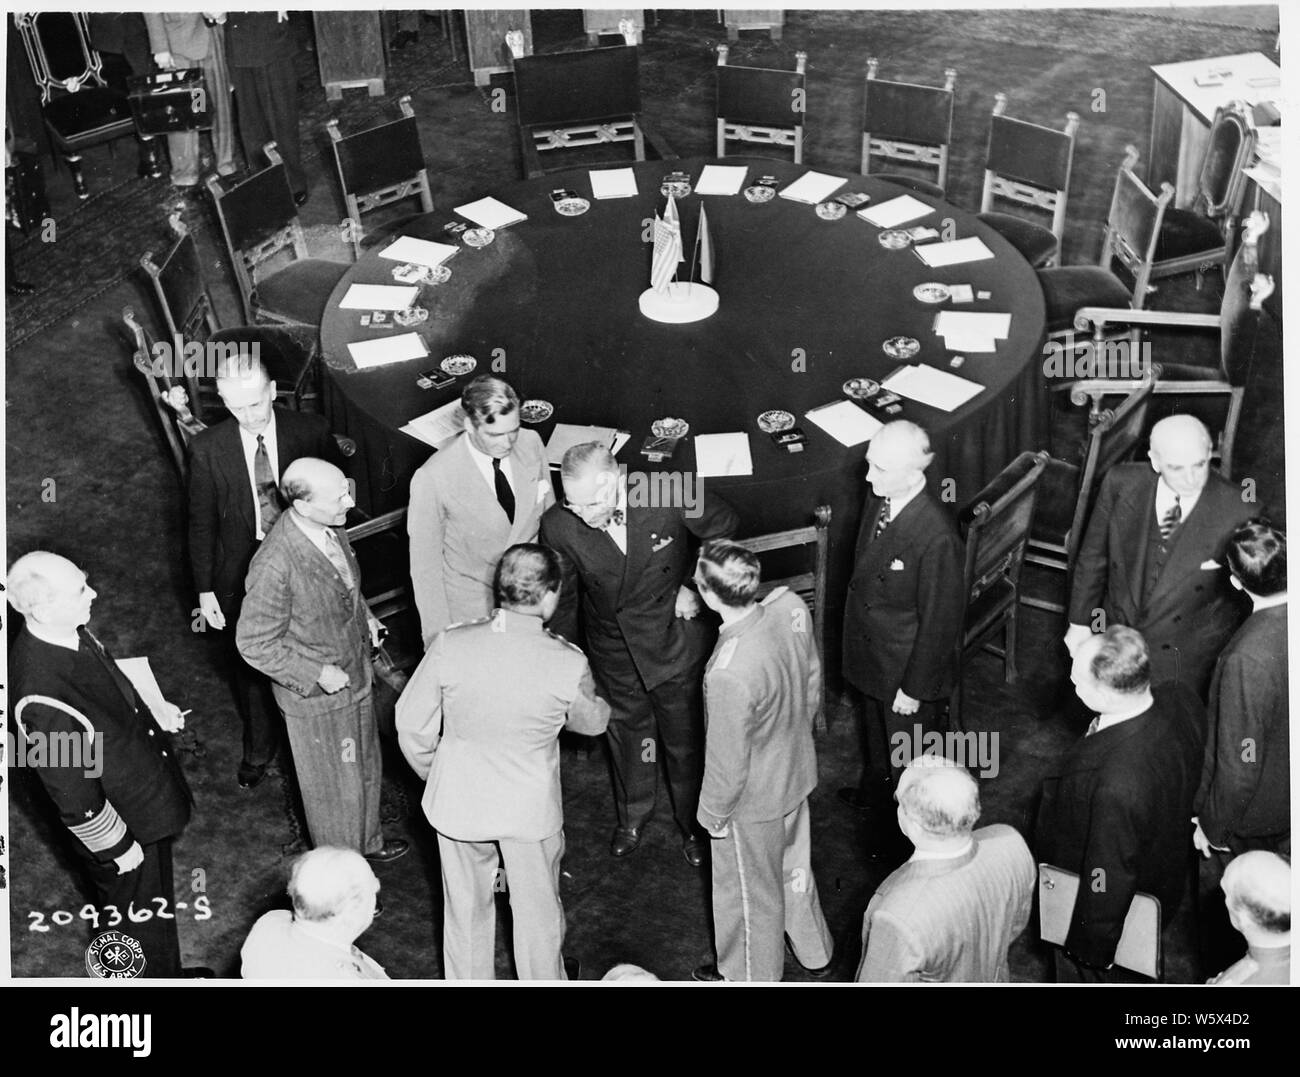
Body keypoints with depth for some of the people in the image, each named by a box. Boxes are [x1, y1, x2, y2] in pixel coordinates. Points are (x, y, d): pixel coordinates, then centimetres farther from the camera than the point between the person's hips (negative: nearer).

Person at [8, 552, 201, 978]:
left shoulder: (69, 632, -13)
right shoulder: (43, 701, -39)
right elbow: (73, 795, -26)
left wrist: (150, 712, 2)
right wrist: (119, 846, -14)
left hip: (147, 795, 8)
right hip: (120, 824, -8)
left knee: (156, 903, 32)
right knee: (138, 926, 20)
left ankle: (167, 973, 57)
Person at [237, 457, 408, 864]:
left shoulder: (331, 527, -11)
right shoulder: (275, 566, -35)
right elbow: (253, 644, -23)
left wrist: (363, 617, 0)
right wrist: (316, 674, -23)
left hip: (355, 673, 7)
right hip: (317, 696, -7)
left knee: (365, 768, 28)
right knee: (334, 786, 17)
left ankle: (367, 842, 53)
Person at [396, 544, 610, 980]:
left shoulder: (450, 645, -19)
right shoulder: (568, 664, -22)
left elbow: (412, 724, -9)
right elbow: (593, 723, -2)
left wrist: (432, 772, 10)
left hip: (459, 801, 1)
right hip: (531, 809, -1)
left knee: (467, 909, 24)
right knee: (538, 911, 23)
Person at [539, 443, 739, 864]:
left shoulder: (670, 498, -29)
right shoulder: (559, 527, -23)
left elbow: (725, 526, -6)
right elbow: (561, 602, -5)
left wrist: (694, 586, -9)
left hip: (674, 645, -1)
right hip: (614, 654, 2)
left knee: (685, 740, 16)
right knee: (627, 733, 24)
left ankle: (693, 824, 44)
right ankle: (633, 814, 53)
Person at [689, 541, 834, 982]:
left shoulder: (729, 673, -40)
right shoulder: (790, 605, -20)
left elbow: (728, 762, -26)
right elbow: (812, 675, 0)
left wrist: (713, 814, -7)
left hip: (753, 798, -7)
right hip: (797, 769, 7)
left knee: (750, 890, 21)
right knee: (794, 863, 31)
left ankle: (752, 975, 47)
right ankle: (815, 953, 55)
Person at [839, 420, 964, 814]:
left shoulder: (936, 538, -33)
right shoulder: (878, 501, -10)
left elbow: (939, 622, -24)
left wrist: (914, 689, -16)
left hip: (908, 670, -7)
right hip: (870, 656, 7)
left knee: (909, 764, 16)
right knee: (876, 733, 32)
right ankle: (873, 792, 58)